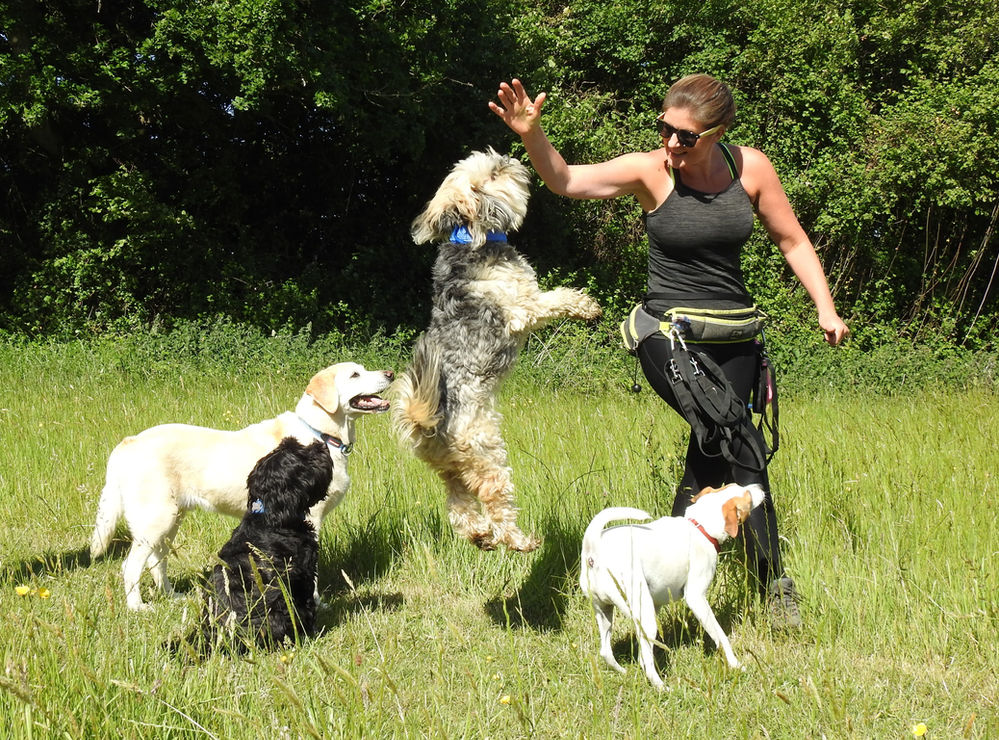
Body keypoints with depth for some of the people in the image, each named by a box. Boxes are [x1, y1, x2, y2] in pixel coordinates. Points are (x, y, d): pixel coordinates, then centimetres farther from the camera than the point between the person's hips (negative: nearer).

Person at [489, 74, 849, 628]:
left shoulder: (750, 167, -1)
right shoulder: (651, 171, -9)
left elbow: (791, 240, 9)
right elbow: (565, 181, -17)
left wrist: (825, 308, 2)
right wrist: (531, 134, -34)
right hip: (670, 334, -4)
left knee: (712, 452, 5)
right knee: (741, 446, -19)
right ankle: (772, 581, -8)